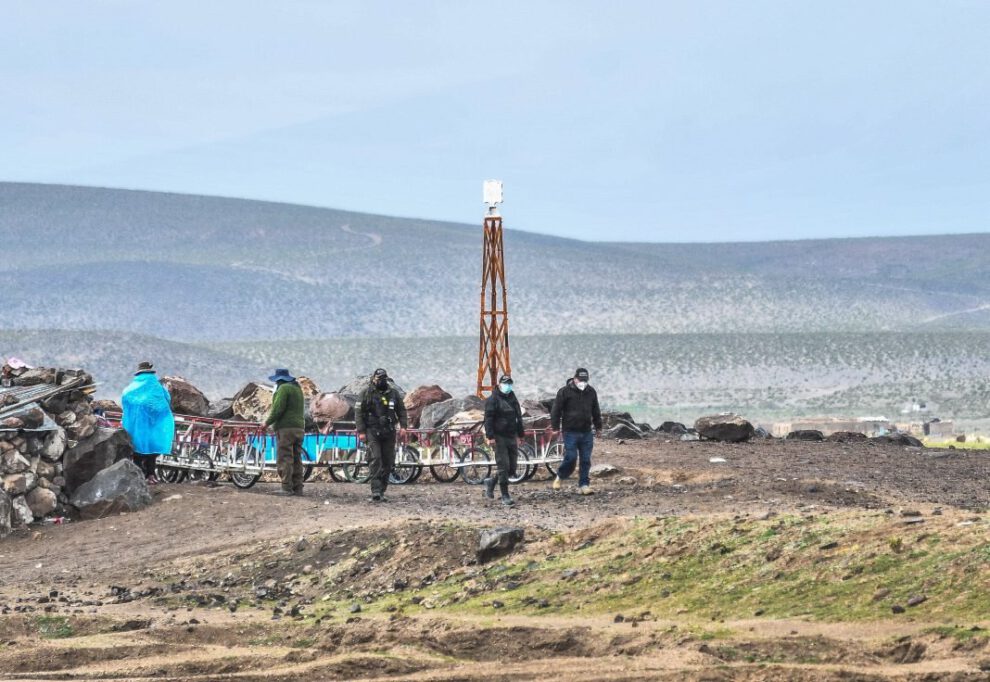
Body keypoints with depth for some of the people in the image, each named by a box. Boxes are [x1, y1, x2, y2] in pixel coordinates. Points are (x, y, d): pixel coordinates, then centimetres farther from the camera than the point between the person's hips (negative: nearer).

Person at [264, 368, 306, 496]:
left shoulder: (283, 388, -7)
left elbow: (278, 409, -17)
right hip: (299, 428, 9)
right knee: (296, 460, 8)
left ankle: (287, 488, -17)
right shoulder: (298, 389, 21)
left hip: (286, 428, -9)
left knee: (284, 459, -10)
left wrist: (267, 422, -4)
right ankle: (297, 488, 4)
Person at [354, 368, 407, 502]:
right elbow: (358, 412, -1)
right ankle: (375, 491, -20)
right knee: (375, 460, -15)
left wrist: (402, 426, 1)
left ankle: (381, 491, 11)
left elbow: (401, 410, 15)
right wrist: (361, 431, -8)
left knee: (388, 463, 3)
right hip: (372, 431, -4)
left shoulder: (393, 392, 9)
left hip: (389, 432, 4)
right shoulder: (366, 392, -1)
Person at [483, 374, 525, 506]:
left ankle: (491, 482, 26)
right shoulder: (493, 399, -7)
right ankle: (505, 496, -2)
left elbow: (518, 418, 24)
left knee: (512, 468, 5)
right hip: (499, 437, -7)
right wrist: (490, 436, -20)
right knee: (503, 466, -8)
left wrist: (520, 435, 21)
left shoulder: (513, 399, 16)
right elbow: (488, 419, -12)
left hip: (512, 437, 7)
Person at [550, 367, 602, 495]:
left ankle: (584, 485, 8)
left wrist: (598, 427, 23)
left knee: (586, 460, 2)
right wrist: (555, 427, -6)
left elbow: (596, 411, 22)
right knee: (571, 457, -9)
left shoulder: (591, 392, 11)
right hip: (570, 432, -5)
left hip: (586, 432, 5)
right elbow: (556, 410, -3)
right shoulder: (565, 392, -4)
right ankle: (560, 477, 15)